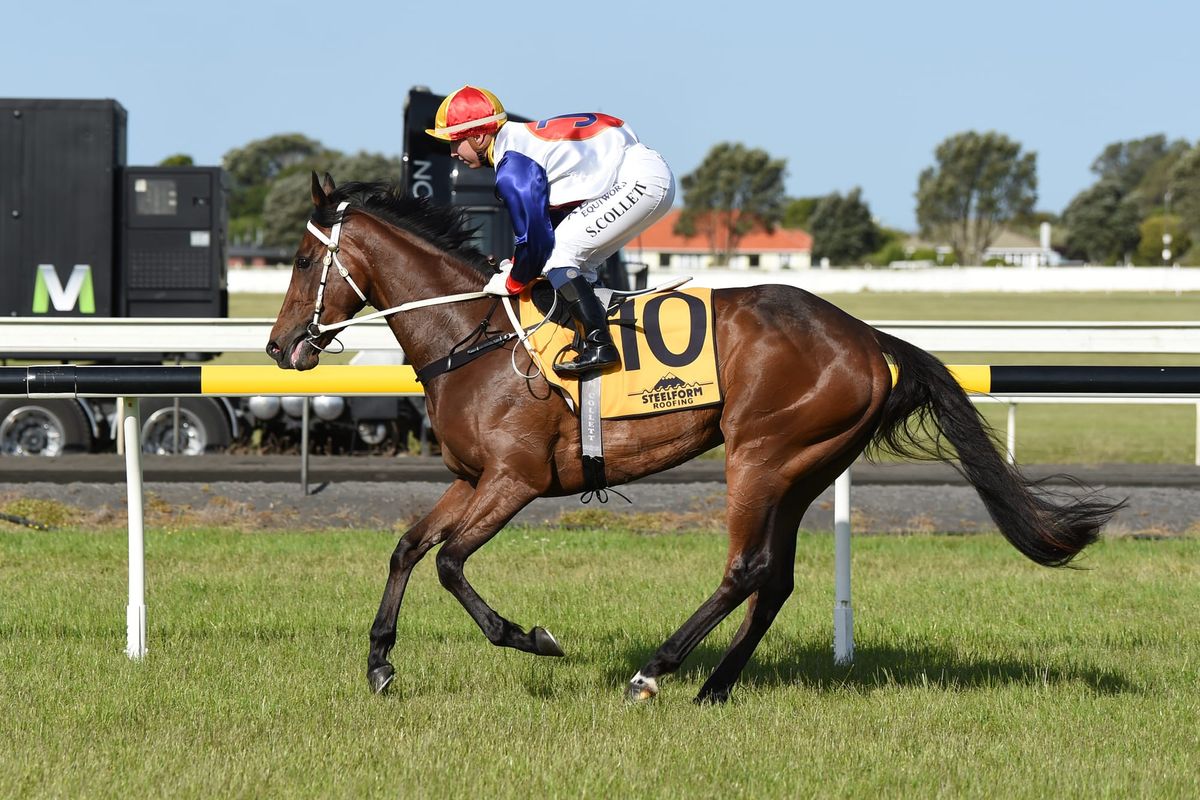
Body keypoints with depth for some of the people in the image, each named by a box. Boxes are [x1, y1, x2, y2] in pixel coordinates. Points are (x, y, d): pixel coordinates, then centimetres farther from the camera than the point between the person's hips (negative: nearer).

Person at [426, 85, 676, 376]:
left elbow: (535, 236, -16)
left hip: (639, 181, -10)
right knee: (576, 265, 15)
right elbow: (545, 223, 22)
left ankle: (599, 345, -14)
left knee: (557, 255, -11)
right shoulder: (520, 140, 14)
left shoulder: (513, 169, -17)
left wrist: (512, 282, 1)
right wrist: (518, 266, 13)